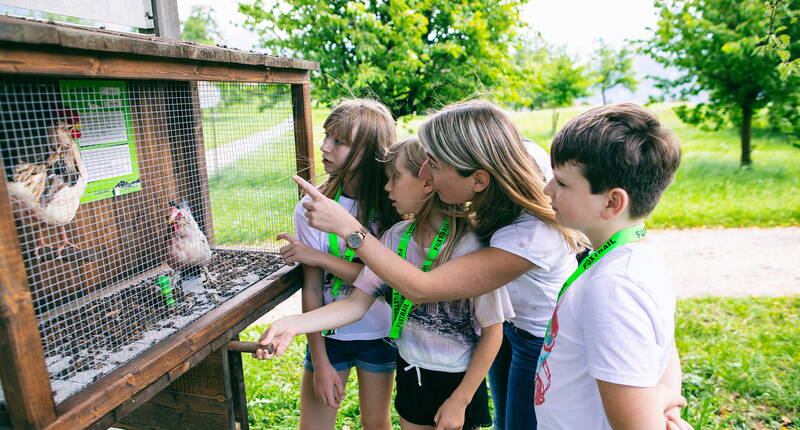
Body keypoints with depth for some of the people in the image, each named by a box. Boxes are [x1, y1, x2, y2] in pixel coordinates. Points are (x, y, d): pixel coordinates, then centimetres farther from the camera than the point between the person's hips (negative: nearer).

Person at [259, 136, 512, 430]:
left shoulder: (472, 247, -24)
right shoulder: (396, 237, -8)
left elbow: (492, 332, -16)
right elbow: (357, 303, -9)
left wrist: (460, 401, -11)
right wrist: (292, 325, -22)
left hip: (458, 380, -4)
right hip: (410, 373, 5)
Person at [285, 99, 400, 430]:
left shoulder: (392, 204, -12)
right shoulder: (312, 208, -13)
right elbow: (311, 289, -11)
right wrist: (320, 362, -9)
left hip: (379, 332, 0)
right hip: (329, 334, 0)